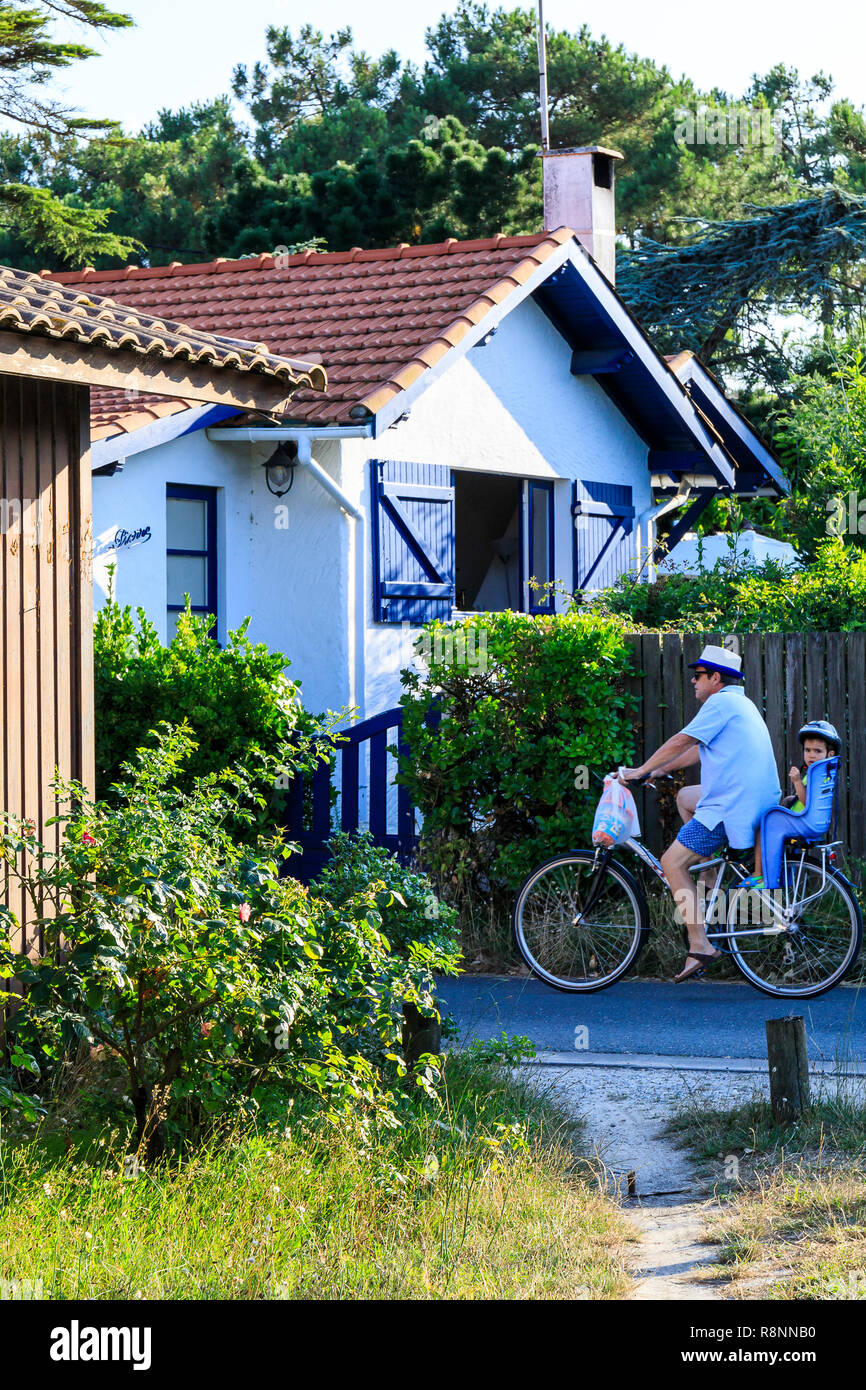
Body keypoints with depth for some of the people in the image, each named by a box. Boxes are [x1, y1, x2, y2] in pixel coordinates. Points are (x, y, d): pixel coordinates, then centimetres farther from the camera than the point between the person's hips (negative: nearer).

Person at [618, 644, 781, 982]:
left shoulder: (721, 703, -9)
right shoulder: (741, 703, 22)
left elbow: (681, 742, -11)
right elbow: (698, 750, 27)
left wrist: (640, 771, -3)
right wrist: (660, 770, 27)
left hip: (730, 807, -10)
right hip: (757, 799, 10)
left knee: (672, 862, -10)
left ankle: (700, 946, -17)